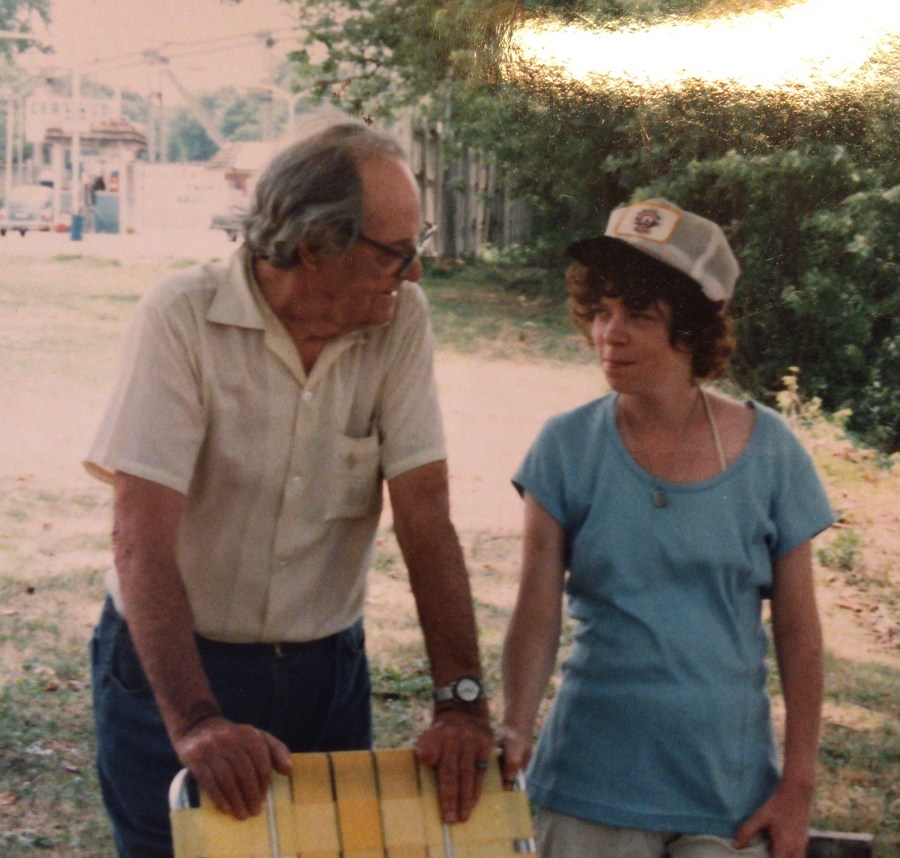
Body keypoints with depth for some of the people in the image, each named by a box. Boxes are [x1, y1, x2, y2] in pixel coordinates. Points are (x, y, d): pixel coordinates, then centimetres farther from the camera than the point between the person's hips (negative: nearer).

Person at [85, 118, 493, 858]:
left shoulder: (400, 320, -8)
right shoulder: (183, 318, -18)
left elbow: (424, 516, -11)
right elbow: (144, 538, -23)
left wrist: (462, 701, -20)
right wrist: (194, 720, -33)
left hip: (328, 670, 3)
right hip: (174, 665, -3)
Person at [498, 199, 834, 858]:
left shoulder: (768, 451, -5)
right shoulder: (567, 447, -5)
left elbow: (797, 631, 0)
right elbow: (538, 612, -7)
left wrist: (798, 785, -2)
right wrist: (515, 729, -23)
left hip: (730, 794, 0)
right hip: (594, 785, 0)